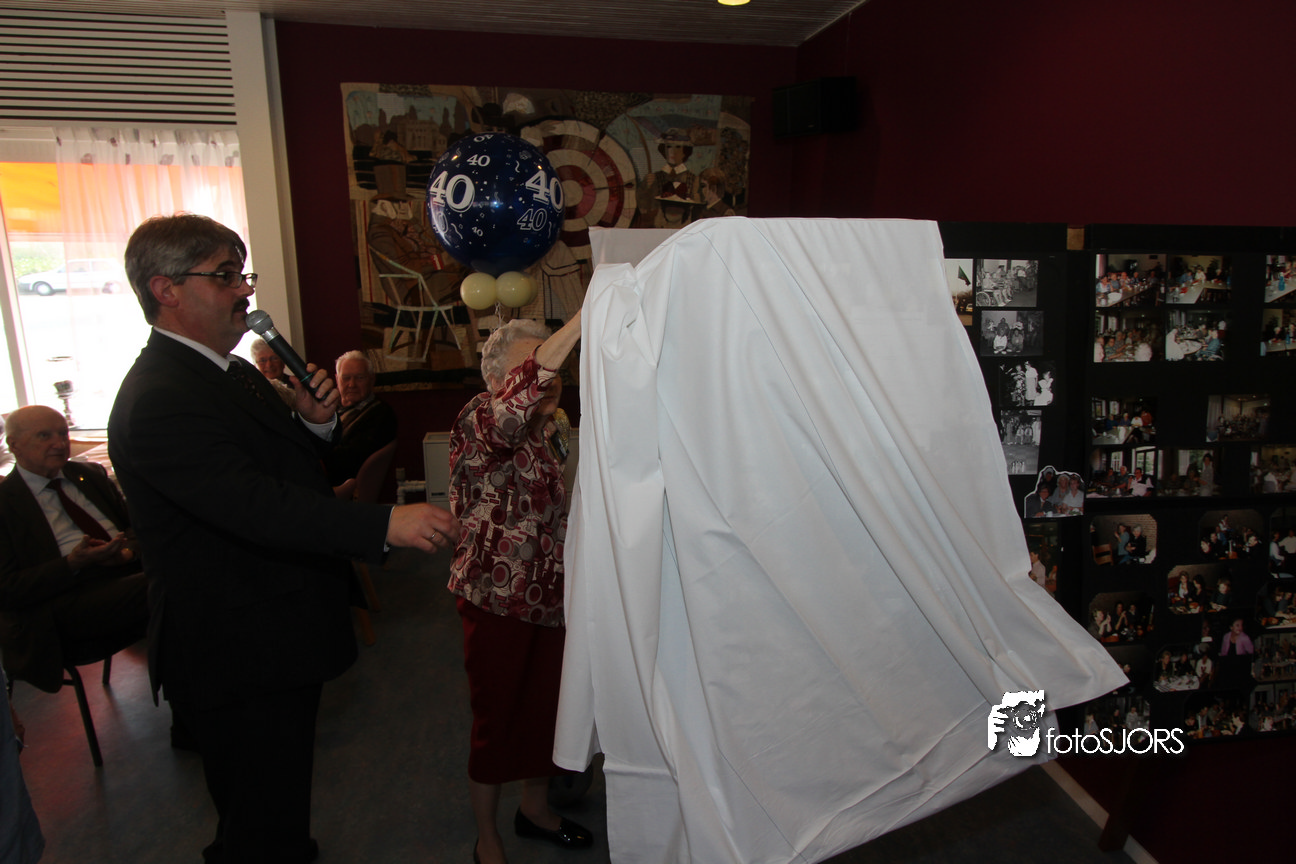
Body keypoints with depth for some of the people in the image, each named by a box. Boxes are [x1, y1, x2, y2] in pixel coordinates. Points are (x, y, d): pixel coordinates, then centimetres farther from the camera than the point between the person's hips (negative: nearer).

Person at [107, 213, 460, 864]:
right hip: (239, 660, -9)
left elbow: (288, 473, 14)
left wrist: (313, 423, -7)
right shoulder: (157, 401, -23)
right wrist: (386, 523, -42)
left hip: (281, 642, 10)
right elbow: (255, 504, -35)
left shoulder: (231, 372, 10)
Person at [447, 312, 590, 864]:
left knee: (546, 703, 18)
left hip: (547, 592, 8)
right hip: (495, 597, -7)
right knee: (497, 715, 7)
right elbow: (513, 406, -42)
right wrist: (582, 319, -49)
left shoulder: (546, 429, 12)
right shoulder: (478, 418, -14)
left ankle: (536, 808, 42)